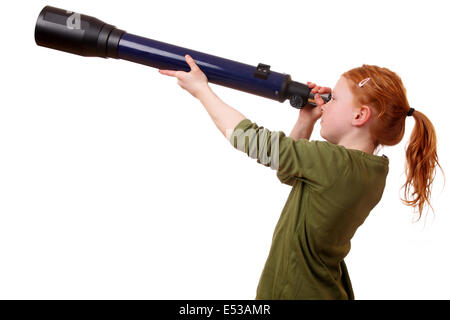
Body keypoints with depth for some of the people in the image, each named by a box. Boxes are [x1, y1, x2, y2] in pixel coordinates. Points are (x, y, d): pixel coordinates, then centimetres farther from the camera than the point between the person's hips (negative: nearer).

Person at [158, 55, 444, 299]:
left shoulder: (335, 163, -26)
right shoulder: (371, 169, 0)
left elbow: (254, 140, -18)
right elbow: (289, 172, 11)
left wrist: (201, 90, -8)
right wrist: (307, 121, 1)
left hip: (297, 291, -8)